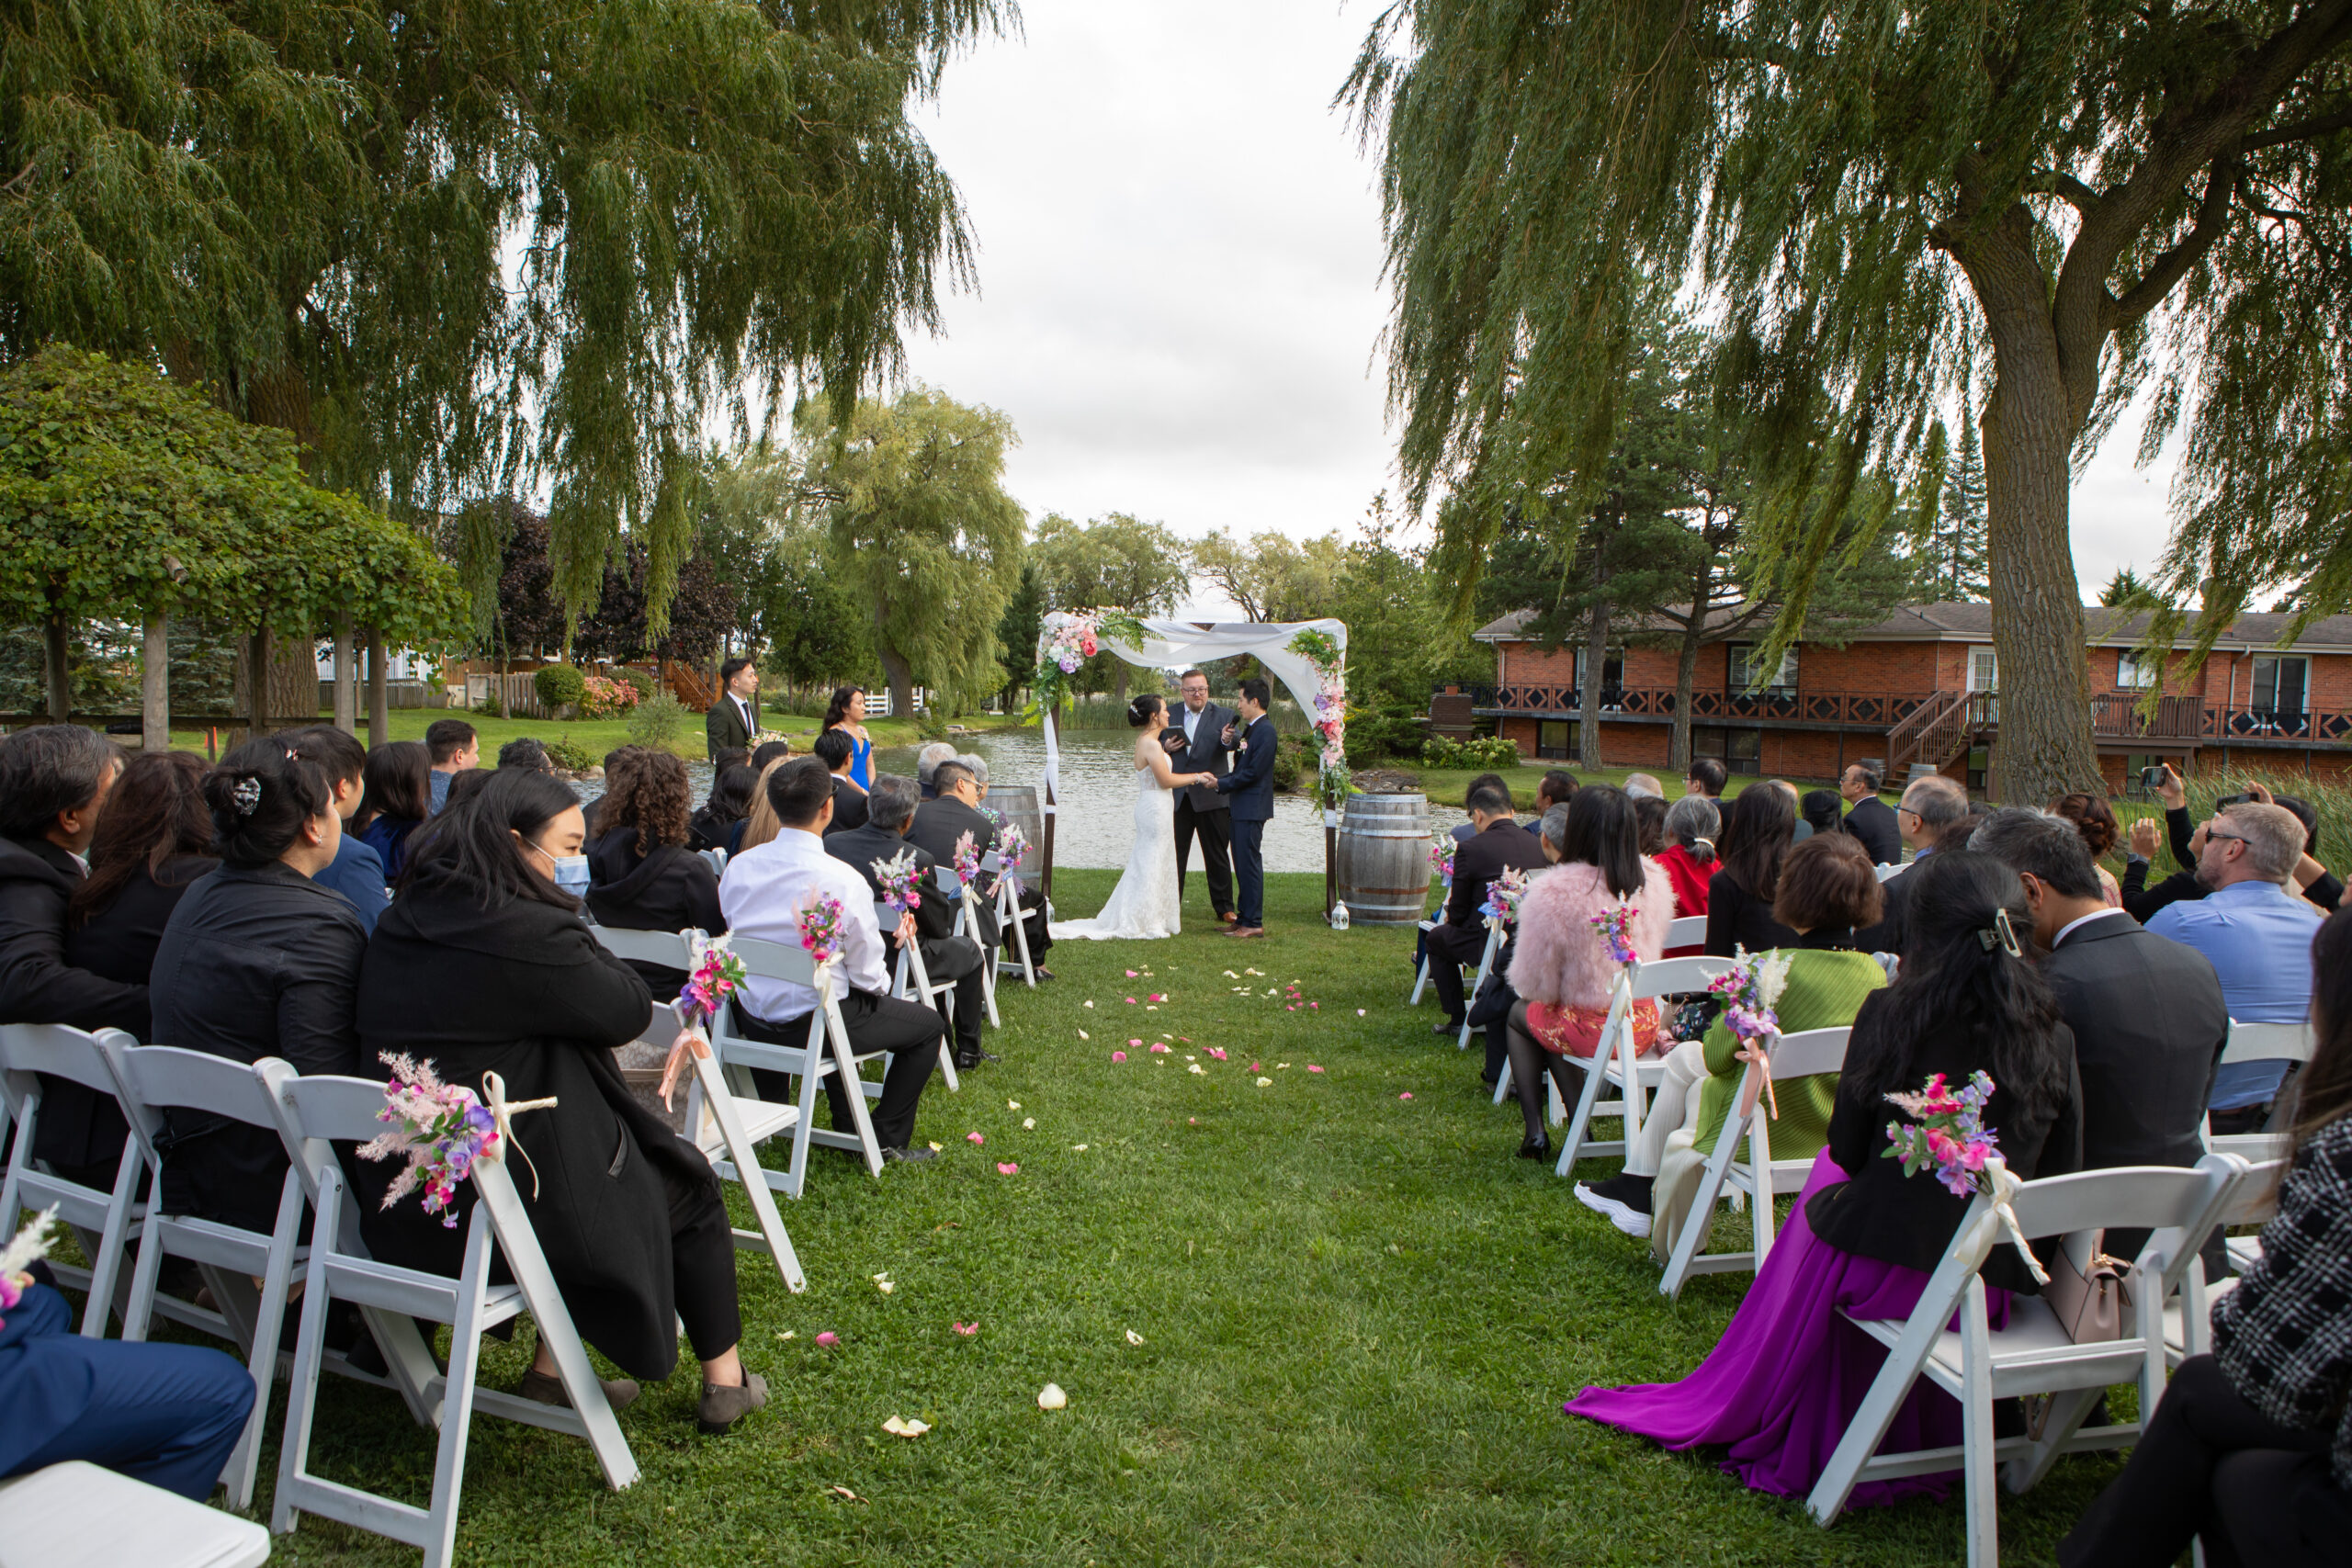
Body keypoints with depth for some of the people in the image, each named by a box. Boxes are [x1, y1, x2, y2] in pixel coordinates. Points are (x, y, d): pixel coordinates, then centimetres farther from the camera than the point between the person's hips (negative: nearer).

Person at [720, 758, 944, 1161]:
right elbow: (868, 976, -15)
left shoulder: (738, 866, -7)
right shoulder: (844, 881, -23)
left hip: (750, 1019, 6)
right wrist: (882, 985, 9)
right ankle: (888, 1139, 14)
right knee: (929, 1024, 13)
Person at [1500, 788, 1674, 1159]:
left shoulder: (1553, 892, -23)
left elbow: (1535, 984, -13)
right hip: (1644, 1027, 5)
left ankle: (1535, 1133, 20)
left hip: (1591, 1030, -5)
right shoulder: (1654, 882, -5)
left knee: (1520, 1014, 25)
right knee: (1554, 1022, 30)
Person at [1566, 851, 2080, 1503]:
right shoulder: (2053, 1038, -7)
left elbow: (1850, 1149, -4)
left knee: (1827, 1179, 30)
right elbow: (2058, 1173, 1)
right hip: (1990, 1284, 3)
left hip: (1882, 1268, -3)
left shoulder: (1890, 1013, -14)